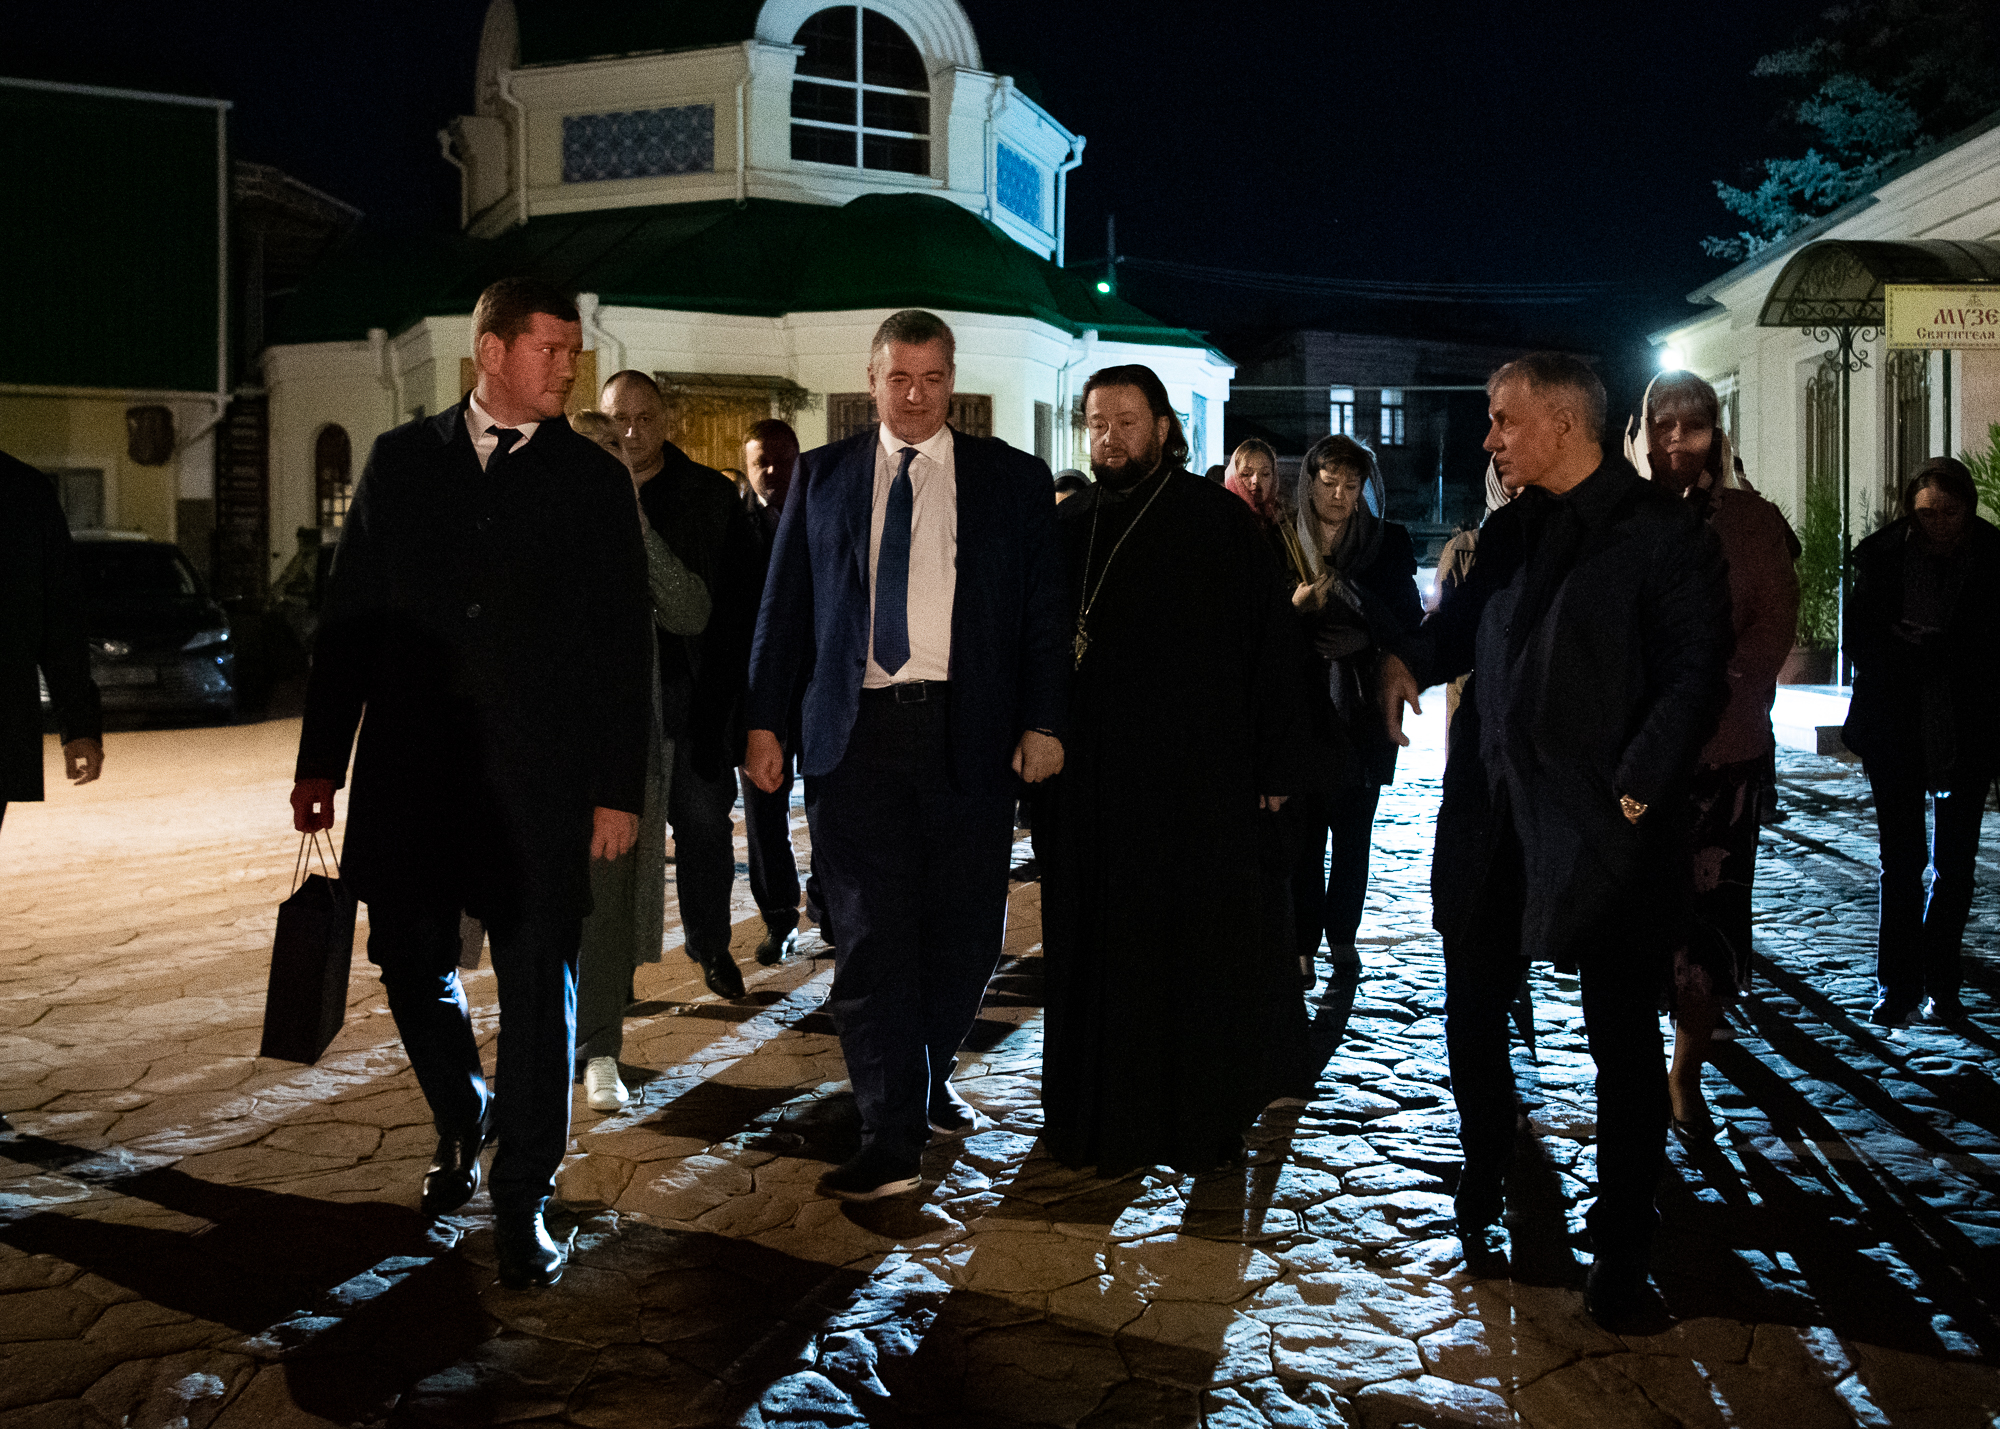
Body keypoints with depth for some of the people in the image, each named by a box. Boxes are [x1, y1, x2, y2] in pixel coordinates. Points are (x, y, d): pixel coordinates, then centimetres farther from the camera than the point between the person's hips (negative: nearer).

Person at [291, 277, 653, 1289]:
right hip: (409, 775, 3)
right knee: (412, 968, 11)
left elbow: (622, 647, 1)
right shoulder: (402, 460, 9)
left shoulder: (593, 480, 3)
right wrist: (322, 761, 4)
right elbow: (348, 616, 8)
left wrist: (618, 789, -3)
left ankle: (521, 1199, 15)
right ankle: (463, 1124, 39)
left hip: (537, 786, -2)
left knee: (537, 986, 0)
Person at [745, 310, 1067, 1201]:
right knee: (870, 935, -3)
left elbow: (1044, 611, 5)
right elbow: (783, 607, 10)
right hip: (854, 731, 0)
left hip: (969, 731, 1)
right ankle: (890, 1141, 3)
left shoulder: (1013, 481, 7)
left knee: (964, 932, 9)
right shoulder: (821, 477, 10)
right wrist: (766, 721, 3)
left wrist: (1043, 722, -5)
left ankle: (930, 1083, 34)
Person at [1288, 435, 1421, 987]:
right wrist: (1295, 605, -15)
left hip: (1362, 713, 1)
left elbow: (1410, 622, 3)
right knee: (1303, 833, -3)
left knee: (1353, 833, 7)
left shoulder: (1387, 543, 6)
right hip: (1300, 708, -1)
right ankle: (1303, 943, 4)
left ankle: (1342, 935, 20)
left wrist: (1365, 640, -11)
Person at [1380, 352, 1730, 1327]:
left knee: (1622, 1038, 5)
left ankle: (1621, 1248, 19)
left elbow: (1693, 678, -11)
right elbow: (1466, 623, 25)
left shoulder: (1661, 535, -8)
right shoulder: (1509, 530, 12)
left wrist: (1633, 790, -18)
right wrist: (1410, 658, 4)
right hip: (1493, 818, 7)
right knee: (1472, 1007, 14)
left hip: (1604, 829, -6)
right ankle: (1484, 1188, 36)